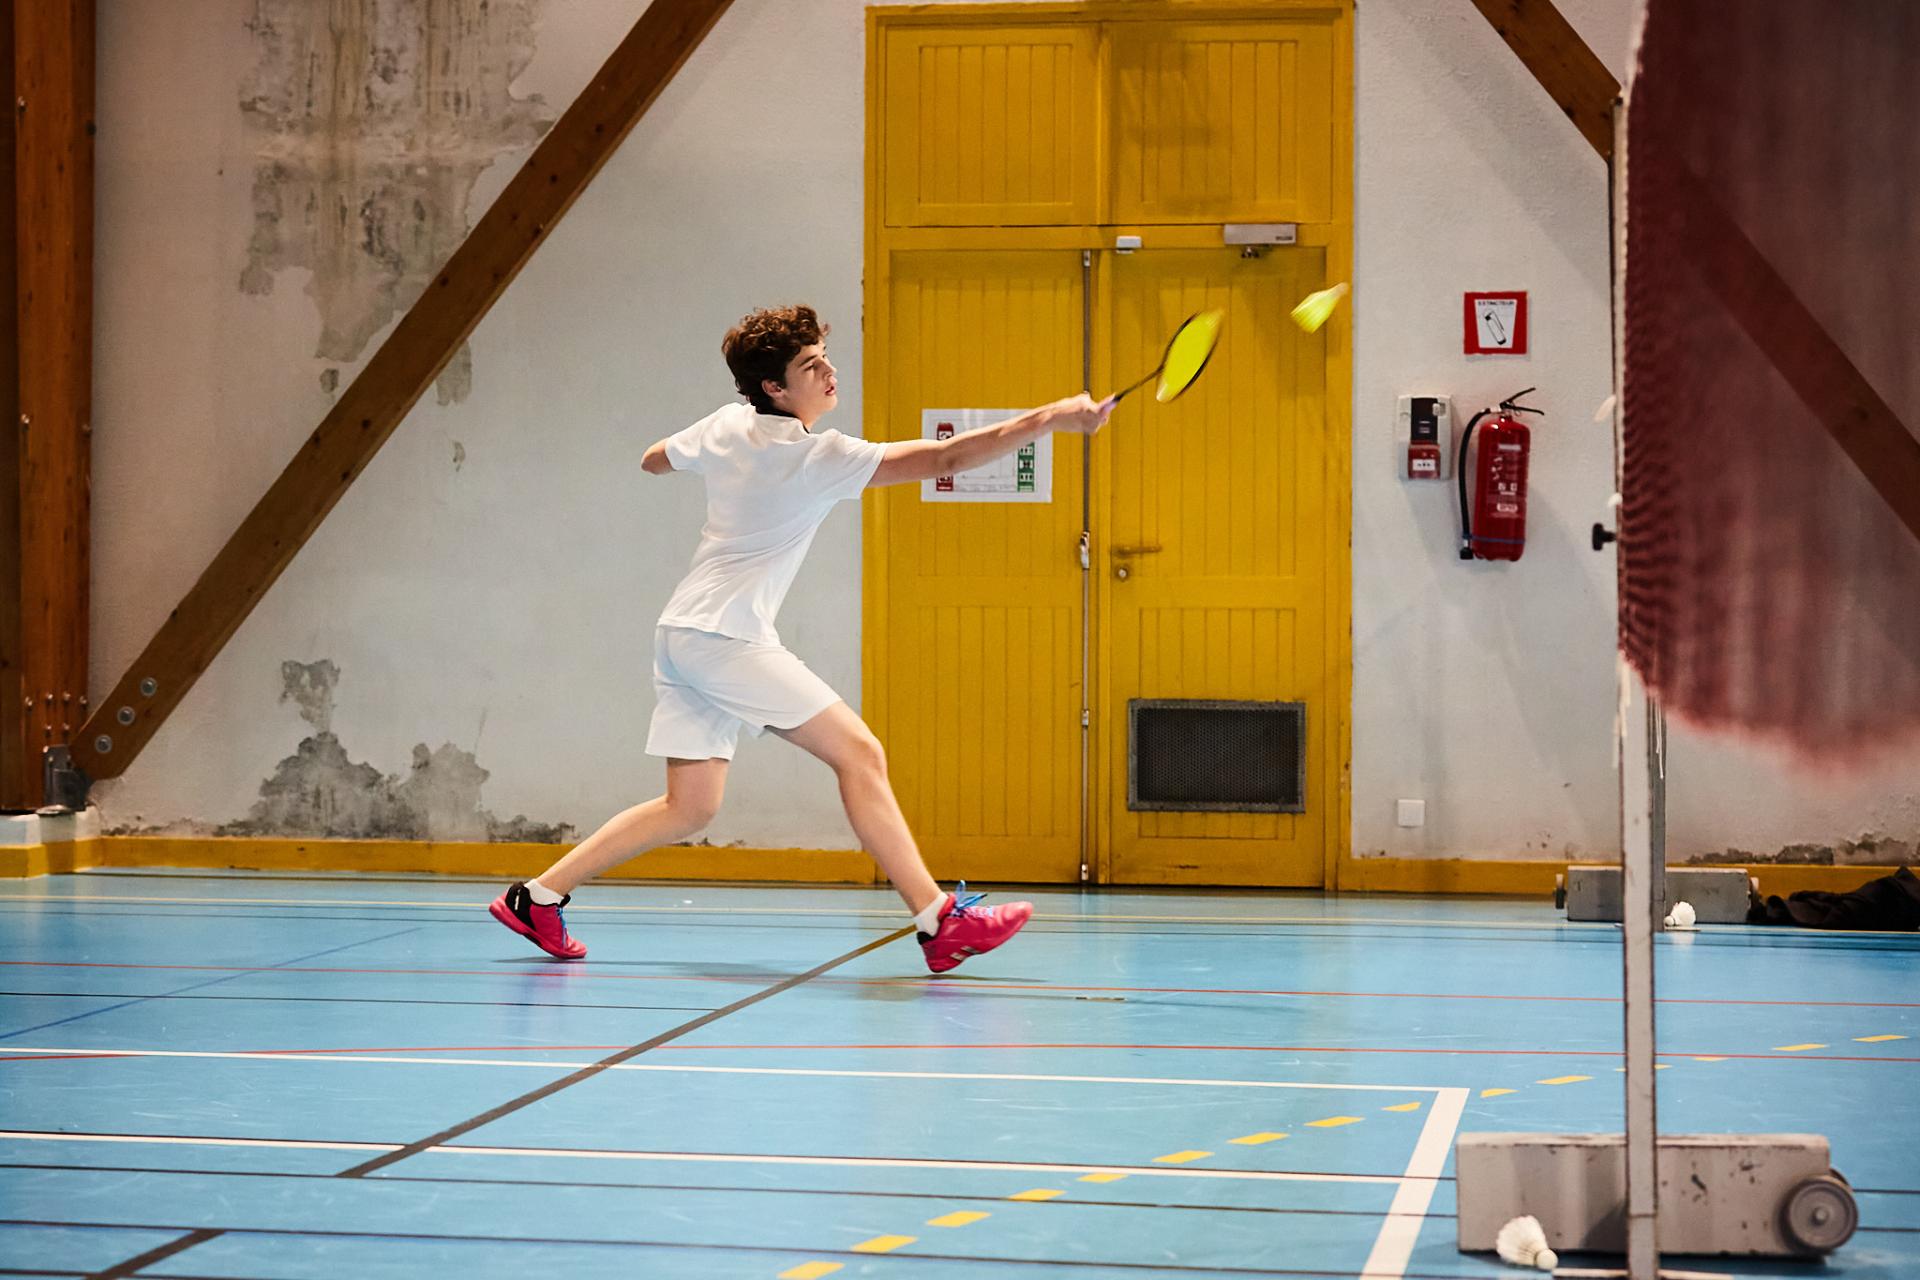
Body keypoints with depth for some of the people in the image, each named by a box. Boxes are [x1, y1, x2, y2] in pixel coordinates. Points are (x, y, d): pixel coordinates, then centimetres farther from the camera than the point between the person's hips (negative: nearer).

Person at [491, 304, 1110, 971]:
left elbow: (653, 459, 29)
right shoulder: (814, 456, -15)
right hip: (722, 635, -9)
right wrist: (1050, 418, -25)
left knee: (690, 807, 12)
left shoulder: (726, 425, 8)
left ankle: (537, 896, 14)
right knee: (859, 752, -11)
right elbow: (943, 460, -22)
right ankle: (940, 922, -17)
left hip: (682, 637, 9)